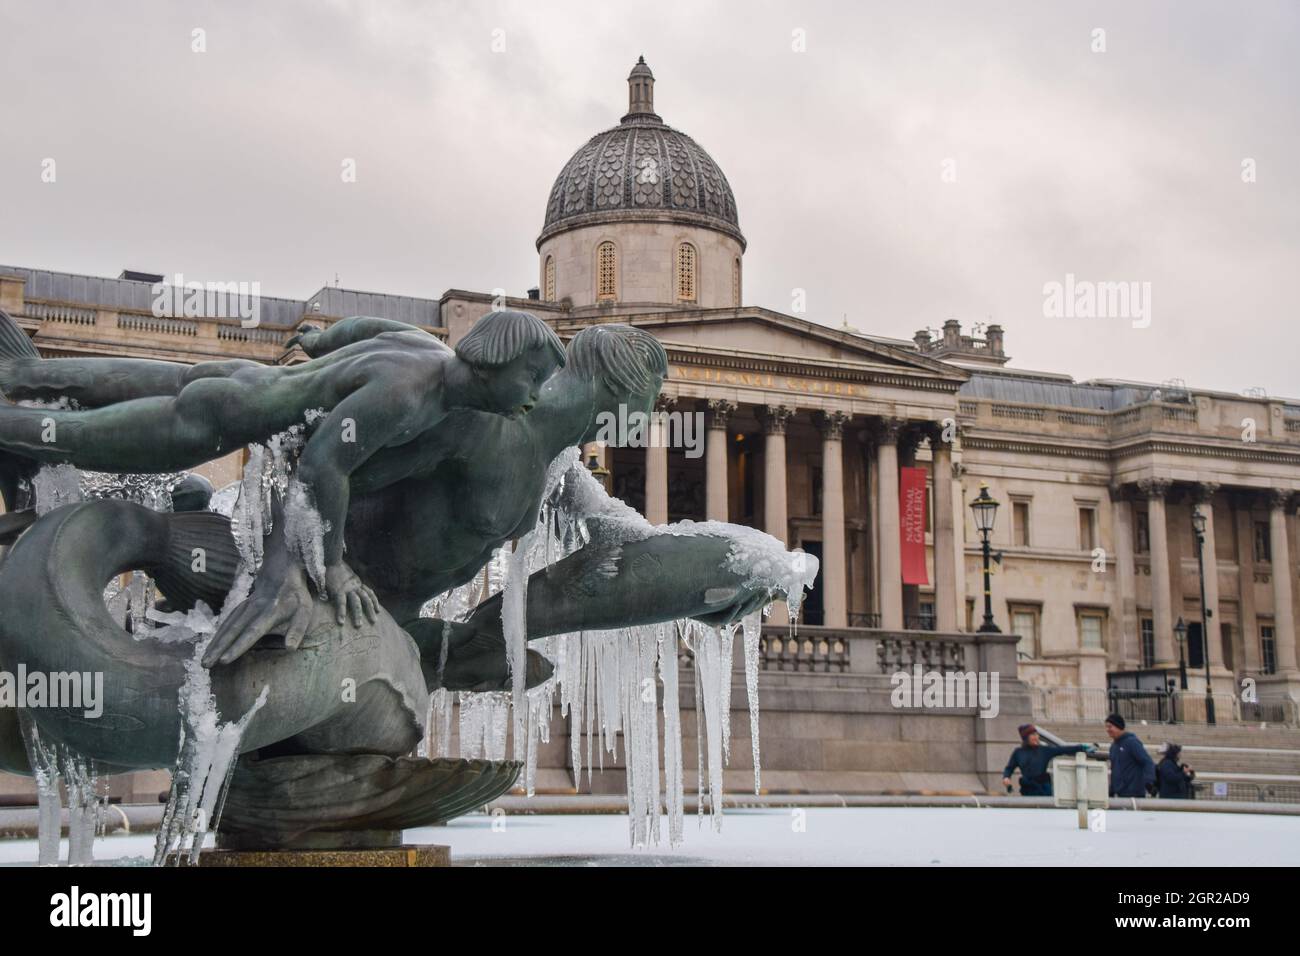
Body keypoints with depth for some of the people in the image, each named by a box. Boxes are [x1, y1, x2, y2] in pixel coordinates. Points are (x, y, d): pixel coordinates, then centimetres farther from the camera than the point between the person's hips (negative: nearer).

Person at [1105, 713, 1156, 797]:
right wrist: (1111, 790, 18)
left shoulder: (1132, 742, -10)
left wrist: (1148, 781, -31)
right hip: (1120, 794, 8)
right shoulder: (1113, 746, 15)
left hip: (1134, 794, -8)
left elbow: (1148, 762, -17)